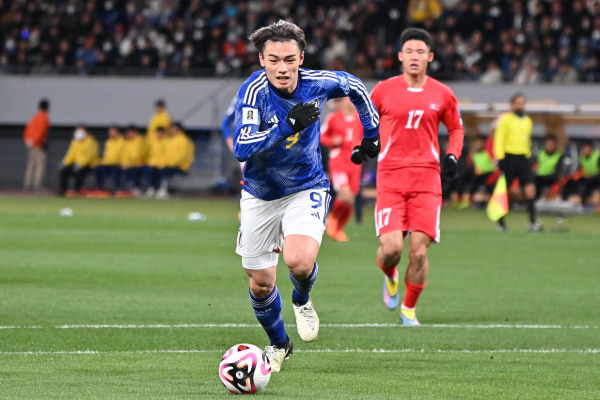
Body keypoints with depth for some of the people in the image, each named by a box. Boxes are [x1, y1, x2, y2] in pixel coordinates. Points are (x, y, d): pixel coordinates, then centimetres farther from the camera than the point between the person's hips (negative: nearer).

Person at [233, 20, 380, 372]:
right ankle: (279, 344, 38)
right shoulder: (254, 91, -24)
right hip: (260, 195, 0)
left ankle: (303, 301, 9)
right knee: (260, 284, 8)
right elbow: (241, 148, -36)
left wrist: (371, 132, 14)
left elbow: (354, 86, 9)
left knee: (299, 261, -27)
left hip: (307, 190, 0)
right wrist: (288, 125, -43)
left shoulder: (318, 83, -15)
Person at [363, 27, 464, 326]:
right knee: (391, 248, -15)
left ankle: (409, 309, 15)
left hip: (427, 179, 1)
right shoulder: (383, 91, 3)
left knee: (419, 252, -7)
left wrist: (452, 156, 5)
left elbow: (456, 128, 22)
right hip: (390, 178, -1)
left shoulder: (442, 95, 7)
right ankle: (389, 277, 23)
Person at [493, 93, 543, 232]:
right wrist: (499, 157, -14)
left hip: (523, 158, 5)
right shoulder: (505, 119, -3)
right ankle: (500, 222, 13)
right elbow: (499, 139, -7)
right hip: (509, 157, -5)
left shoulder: (528, 121, 16)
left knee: (530, 188, -9)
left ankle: (533, 222, -15)